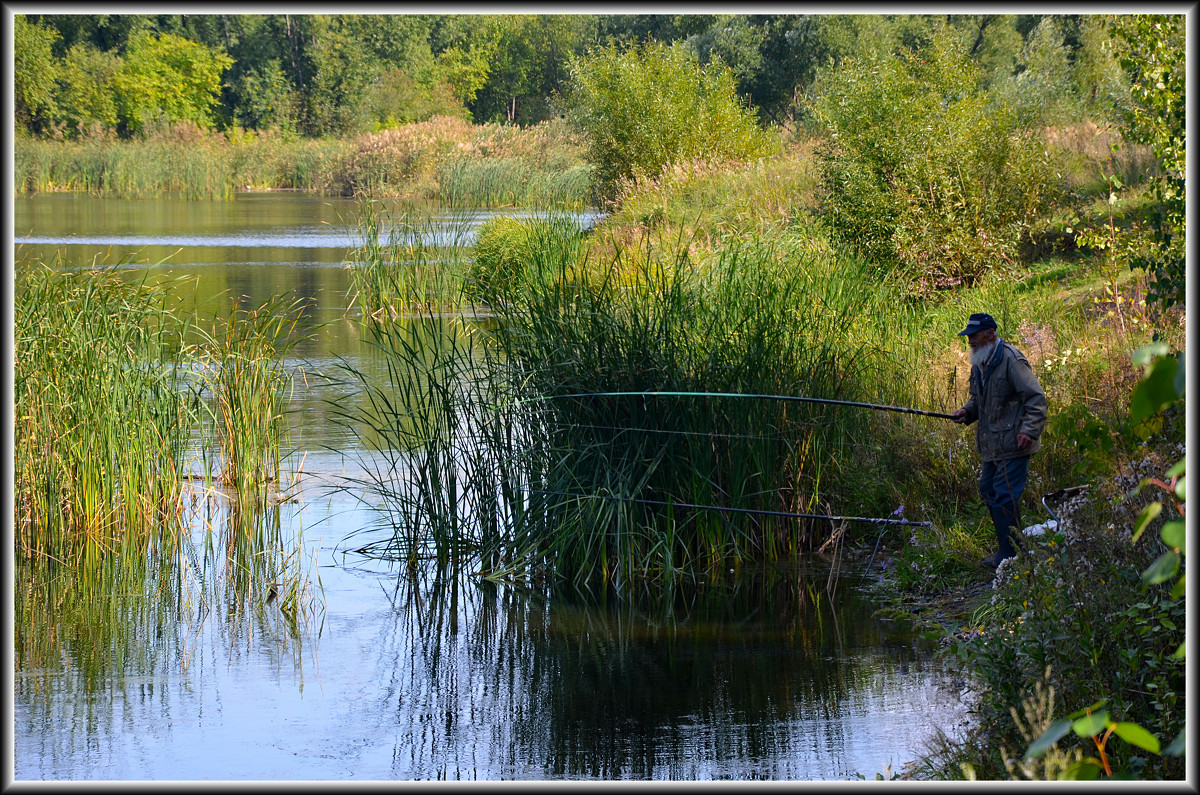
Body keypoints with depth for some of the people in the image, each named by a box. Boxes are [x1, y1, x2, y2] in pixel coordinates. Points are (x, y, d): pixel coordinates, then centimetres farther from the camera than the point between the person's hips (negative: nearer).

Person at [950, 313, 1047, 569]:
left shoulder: (1011, 361, -15)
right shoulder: (979, 364, 13)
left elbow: (1036, 398, -16)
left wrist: (1029, 431, -24)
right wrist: (968, 412, 7)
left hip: (1013, 444, -10)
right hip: (992, 444, 10)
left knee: (1005, 495, -11)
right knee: (988, 491, 14)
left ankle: (1010, 554, -5)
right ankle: (1006, 548, 24)